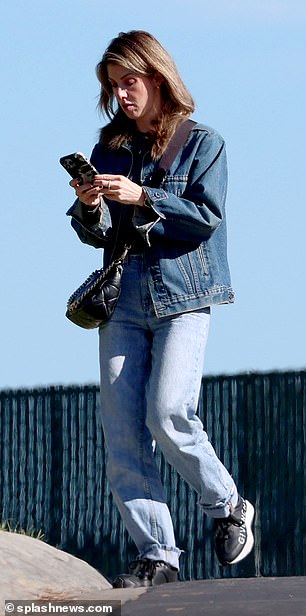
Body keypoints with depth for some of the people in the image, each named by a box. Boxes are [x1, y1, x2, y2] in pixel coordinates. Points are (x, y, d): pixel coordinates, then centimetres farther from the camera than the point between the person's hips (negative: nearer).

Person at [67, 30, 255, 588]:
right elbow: (97, 235, 11)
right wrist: (90, 208, -11)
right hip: (124, 305, 4)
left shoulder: (202, 144, 3)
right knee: (121, 434, -5)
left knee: (167, 414, -20)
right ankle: (157, 556, -3)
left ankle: (227, 506, 4)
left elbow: (205, 219, -9)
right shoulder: (111, 148, 14)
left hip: (182, 298, -4)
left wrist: (142, 197, -19)